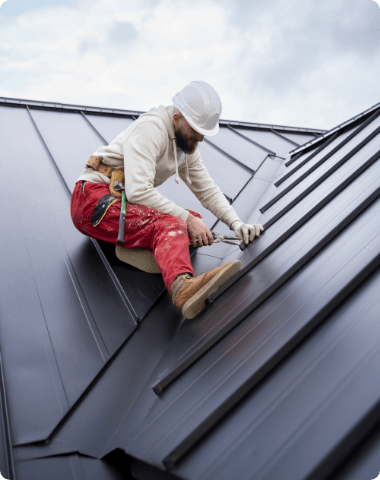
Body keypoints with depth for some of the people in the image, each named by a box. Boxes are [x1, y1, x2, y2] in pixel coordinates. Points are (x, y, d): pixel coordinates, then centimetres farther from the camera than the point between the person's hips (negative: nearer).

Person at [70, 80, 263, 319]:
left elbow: (207, 189, 13)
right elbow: (138, 191, -27)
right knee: (168, 224, -34)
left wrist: (236, 223, -2)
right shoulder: (151, 128, -17)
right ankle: (182, 285, -60)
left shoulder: (187, 143, 11)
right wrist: (186, 218, -25)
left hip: (124, 203, 9)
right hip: (93, 199, -9)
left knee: (195, 220, -7)